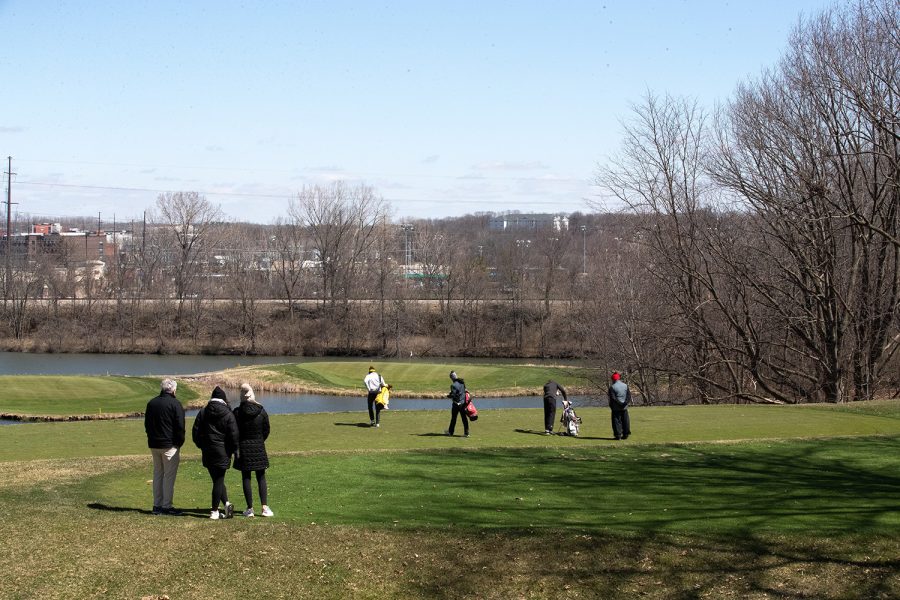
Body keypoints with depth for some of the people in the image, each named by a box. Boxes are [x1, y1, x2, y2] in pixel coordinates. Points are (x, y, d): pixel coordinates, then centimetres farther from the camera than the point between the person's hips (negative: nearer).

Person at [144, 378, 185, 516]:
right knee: (169, 475, -3)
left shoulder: (151, 403, 11)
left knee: (158, 473, 14)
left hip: (154, 445, 7)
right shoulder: (175, 404, -11)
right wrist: (179, 442, -3)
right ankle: (167, 506, -5)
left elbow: (147, 424, 16)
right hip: (169, 445, -7)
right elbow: (180, 426, -13)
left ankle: (157, 505, 14)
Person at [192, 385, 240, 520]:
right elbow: (234, 436, -8)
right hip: (222, 452, -2)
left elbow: (195, 432, 4)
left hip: (208, 453, 3)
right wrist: (232, 450, 7)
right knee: (219, 480, 3)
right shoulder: (228, 415, -7)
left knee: (217, 480, 13)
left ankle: (227, 503, 2)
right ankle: (214, 511, 3)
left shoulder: (203, 412, 3)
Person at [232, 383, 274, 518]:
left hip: (243, 447, -1)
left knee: (246, 478, 5)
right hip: (259, 448, 1)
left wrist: (236, 447, 8)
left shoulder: (237, 412, -9)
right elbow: (266, 430, 3)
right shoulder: (261, 411, -4)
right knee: (261, 478, 7)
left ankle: (250, 508, 3)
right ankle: (265, 507, 0)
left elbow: (234, 432, -5)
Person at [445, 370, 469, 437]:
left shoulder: (454, 385, -19)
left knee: (453, 418, 8)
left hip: (456, 403, -6)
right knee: (464, 418, 6)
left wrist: (448, 396, 2)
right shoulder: (462, 383, 4)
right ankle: (466, 432, 5)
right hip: (463, 403, 6)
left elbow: (453, 395, -20)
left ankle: (450, 432, 21)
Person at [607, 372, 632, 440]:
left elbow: (613, 398, -14)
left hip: (616, 407, -4)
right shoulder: (625, 386, 6)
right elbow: (629, 395, 1)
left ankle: (618, 435, -2)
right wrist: (626, 402, -5)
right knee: (625, 420, 11)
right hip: (624, 407, 4)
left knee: (617, 420, 1)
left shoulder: (612, 387, -10)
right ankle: (626, 434, 13)